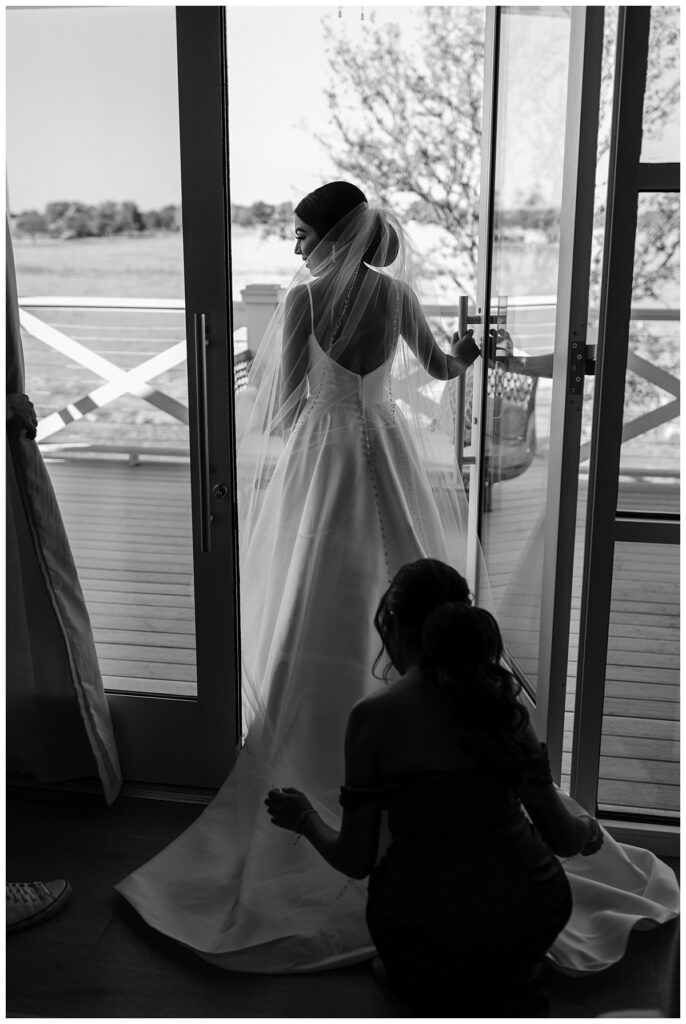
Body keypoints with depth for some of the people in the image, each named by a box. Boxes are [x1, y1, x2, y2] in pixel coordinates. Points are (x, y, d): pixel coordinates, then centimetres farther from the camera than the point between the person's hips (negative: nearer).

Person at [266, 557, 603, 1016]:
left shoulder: (373, 715, -9)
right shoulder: (503, 701, 1)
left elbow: (356, 862, -2)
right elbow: (563, 837, 5)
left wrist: (305, 818, 19)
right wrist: (588, 829, 30)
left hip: (429, 931, -3)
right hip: (532, 917, 4)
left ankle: (445, 1000, 7)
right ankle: (514, 992, 19)